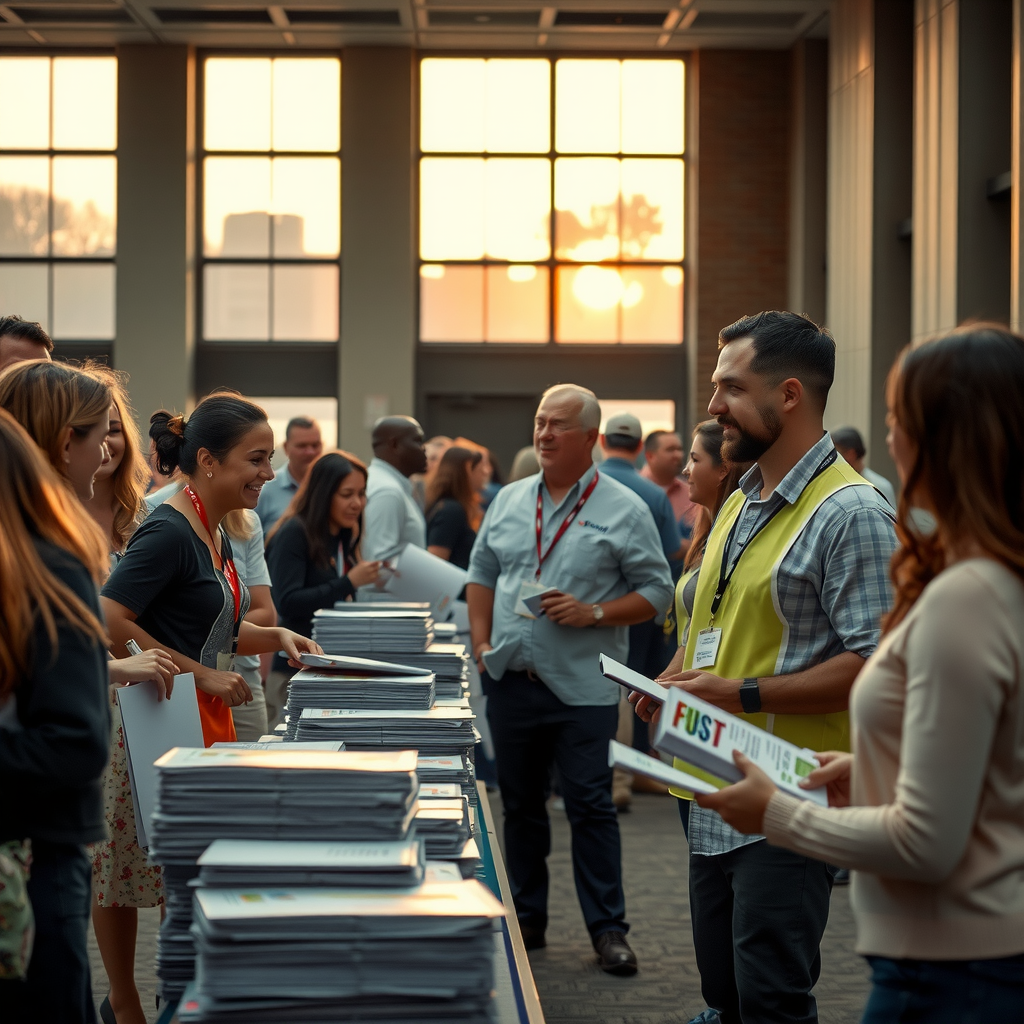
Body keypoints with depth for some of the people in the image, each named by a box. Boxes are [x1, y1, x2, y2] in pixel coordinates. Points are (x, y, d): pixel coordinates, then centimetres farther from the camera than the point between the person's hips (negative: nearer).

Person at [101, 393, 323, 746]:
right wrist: (201, 674, -22)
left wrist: (277, 637, 5)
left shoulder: (216, 535, 12)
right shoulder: (168, 532, -17)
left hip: (213, 717, 9)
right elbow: (110, 621, -25)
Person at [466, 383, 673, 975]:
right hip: (511, 681, 5)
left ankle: (608, 928, 5)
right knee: (521, 805, 12)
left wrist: (593, 614, -16)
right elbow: (482, 573, 18)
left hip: (582, 687, -5)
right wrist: (482, 642, 6)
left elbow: (656, 591, -4)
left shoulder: (624, 510, -3)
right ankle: (527, 918, 23)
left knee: (591, 808, -3)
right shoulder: (510, 501, 11)